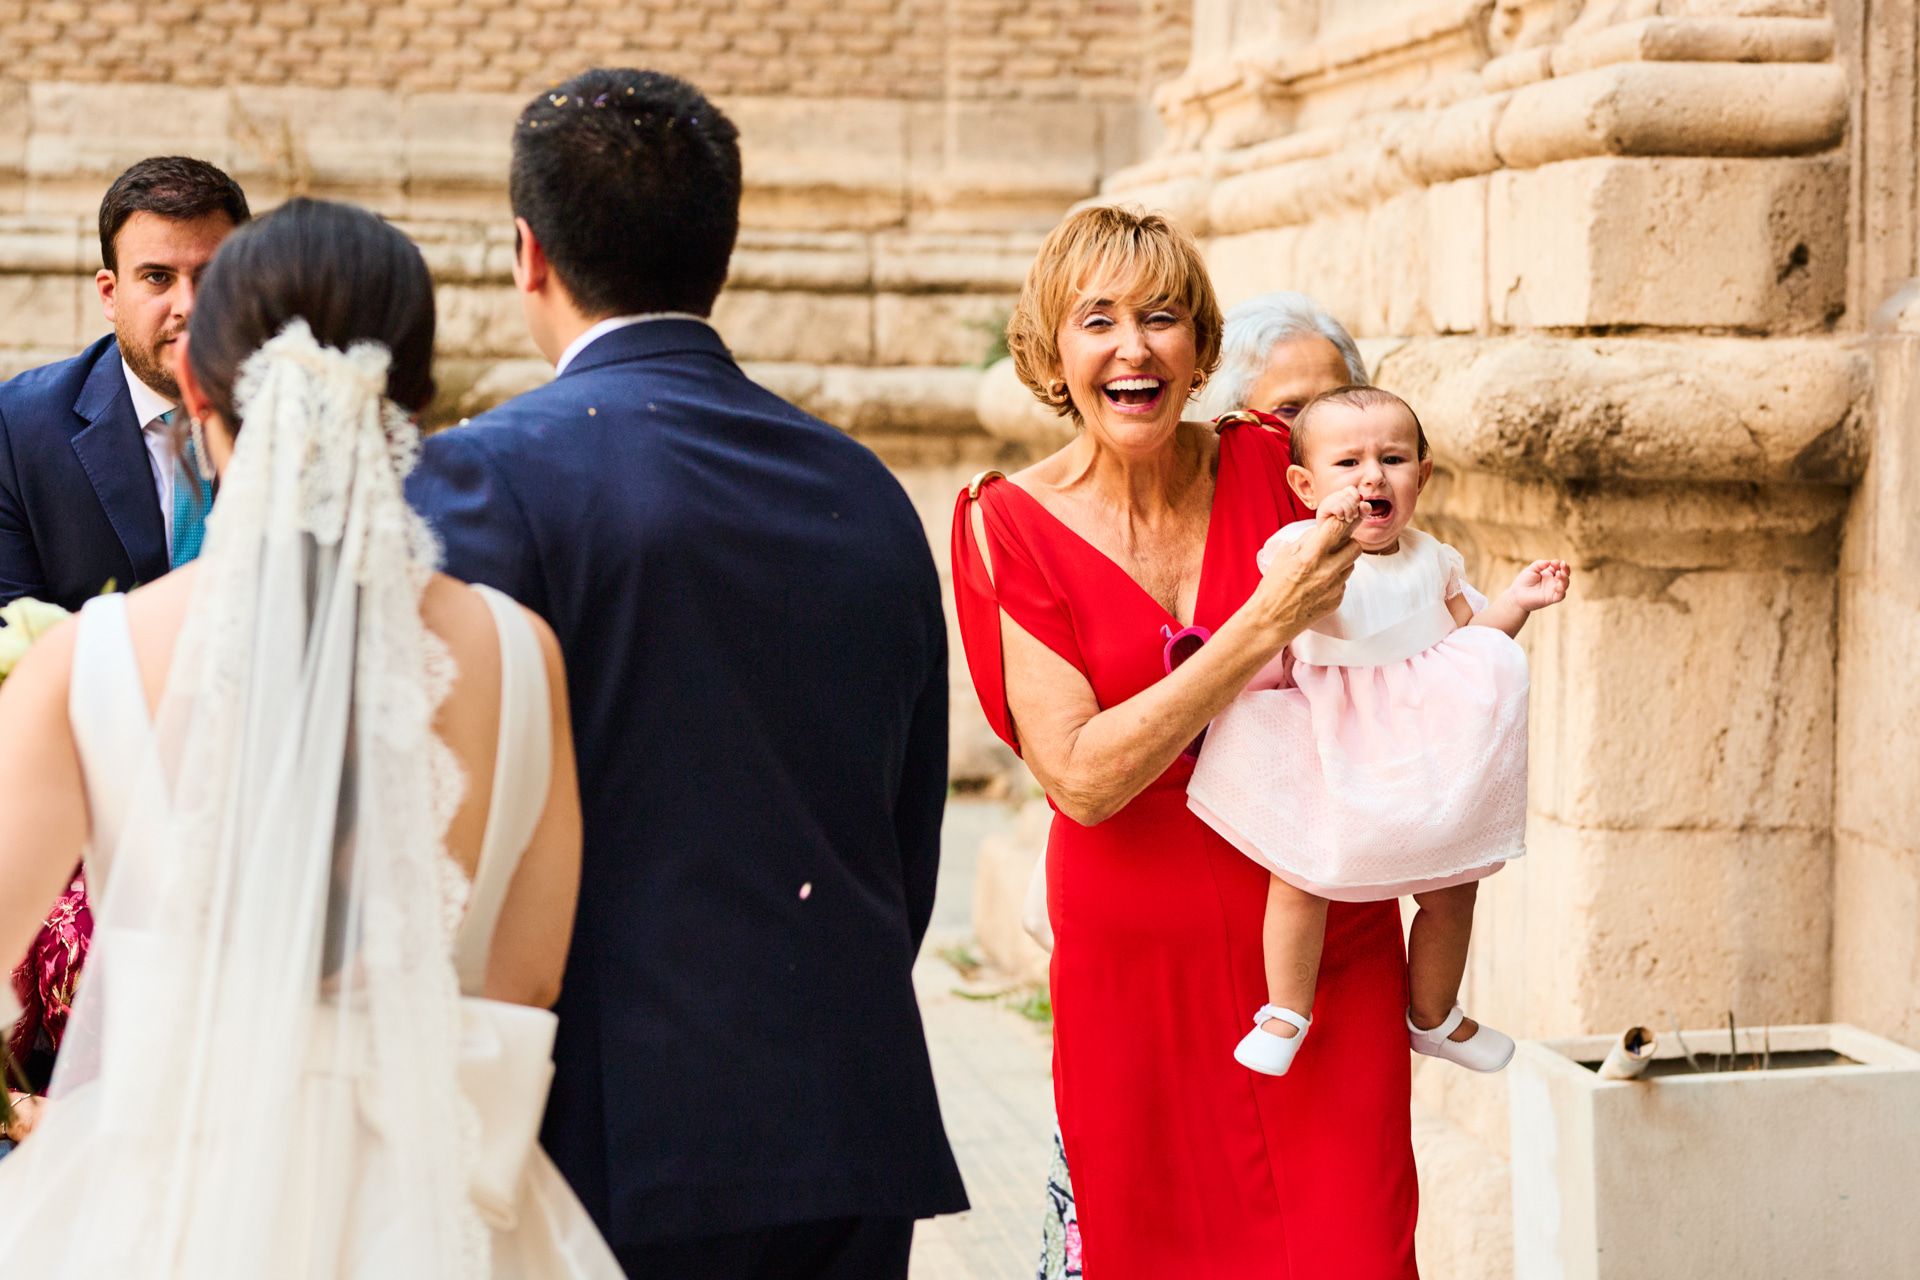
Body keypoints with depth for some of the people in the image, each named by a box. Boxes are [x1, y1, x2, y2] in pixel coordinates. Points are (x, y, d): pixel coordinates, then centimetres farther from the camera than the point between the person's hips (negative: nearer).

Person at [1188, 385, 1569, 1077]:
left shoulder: (1431, 559, 8)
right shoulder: (1300, 545, -10)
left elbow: (1467, 637, 17)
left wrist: (1515, 603, 0)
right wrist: (1326, 537, -46)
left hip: (1426, 751, 5)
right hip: (1330, 754, -5)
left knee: (1450, 887, 8)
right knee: (1299, 877, -15)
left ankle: (1434, 1018, 28)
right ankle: (1286, 1013, 3)